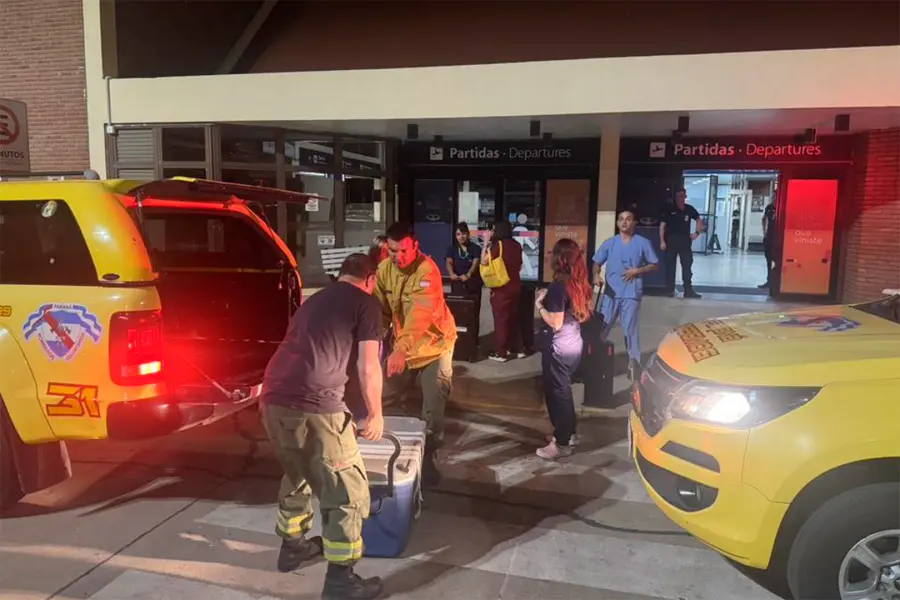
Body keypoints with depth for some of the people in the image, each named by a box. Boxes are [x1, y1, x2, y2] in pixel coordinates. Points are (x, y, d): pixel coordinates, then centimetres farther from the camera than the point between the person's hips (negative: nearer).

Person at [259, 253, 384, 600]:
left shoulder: (314, 301, 27)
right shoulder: (366, 303, 6)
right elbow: (368, 368, 1)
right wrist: (375, 414, 15)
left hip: (272, 398, 8)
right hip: (313, 404, -8)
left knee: (297, 473, 30)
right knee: (347, 490, 7)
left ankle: (292, 545, 44)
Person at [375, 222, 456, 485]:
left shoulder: (427, 271, -29)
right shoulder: (384, 269, -9)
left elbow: (420, 316, -41)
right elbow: (381, 309, -6)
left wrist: (400, 350, -54)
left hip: (434, 343, -5)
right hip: (401, 343, 6)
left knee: (433, 404, -4)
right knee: (385, 396, 11)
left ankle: (428, 457, 14)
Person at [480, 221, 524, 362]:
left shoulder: (498, 245, -14)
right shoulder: (517, 245, 5)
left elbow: (484, 261, -10)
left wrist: (486, 242, -6)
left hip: (501, 287, -7)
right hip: (515, 286, 7)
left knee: (500, 319, 0)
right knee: (514, 317, 17)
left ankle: (500, 353, 5)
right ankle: (517, 349, 24)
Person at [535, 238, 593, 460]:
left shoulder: (558, 287, -21)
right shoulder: (579, 284, 4)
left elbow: (555, 323, -22)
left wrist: (539, 304, -10)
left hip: (558, 348, -8)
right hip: (575, 344, 8)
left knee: (556, 393, 4)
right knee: (564, 390, 21)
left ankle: (561, 444, 14)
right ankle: (567, 433, 35)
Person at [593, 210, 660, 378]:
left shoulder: (643, 243, 1)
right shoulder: (609, 243, 7)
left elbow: (655, 265, 5)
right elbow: (597, 262, 8)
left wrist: (637, 271, -10)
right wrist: (596, 275, -13)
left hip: (631, 293, -2)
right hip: (610, 292, 2)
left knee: (629, 328, 0)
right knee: (600, 326, 4)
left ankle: (634, 363, 12)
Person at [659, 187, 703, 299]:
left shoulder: (689, 209, 3)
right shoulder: (670, 209, -5)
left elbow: (699, 220, 18)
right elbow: (662, 225, -4)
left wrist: (697, 233, 5)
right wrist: (662, 241, -10)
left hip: (685, 240, 3)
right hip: (671, 239, -3)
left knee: (687, 265, 4)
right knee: (670, 266, 4)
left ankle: (688, 290, 8)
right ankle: (670, 290, 12)